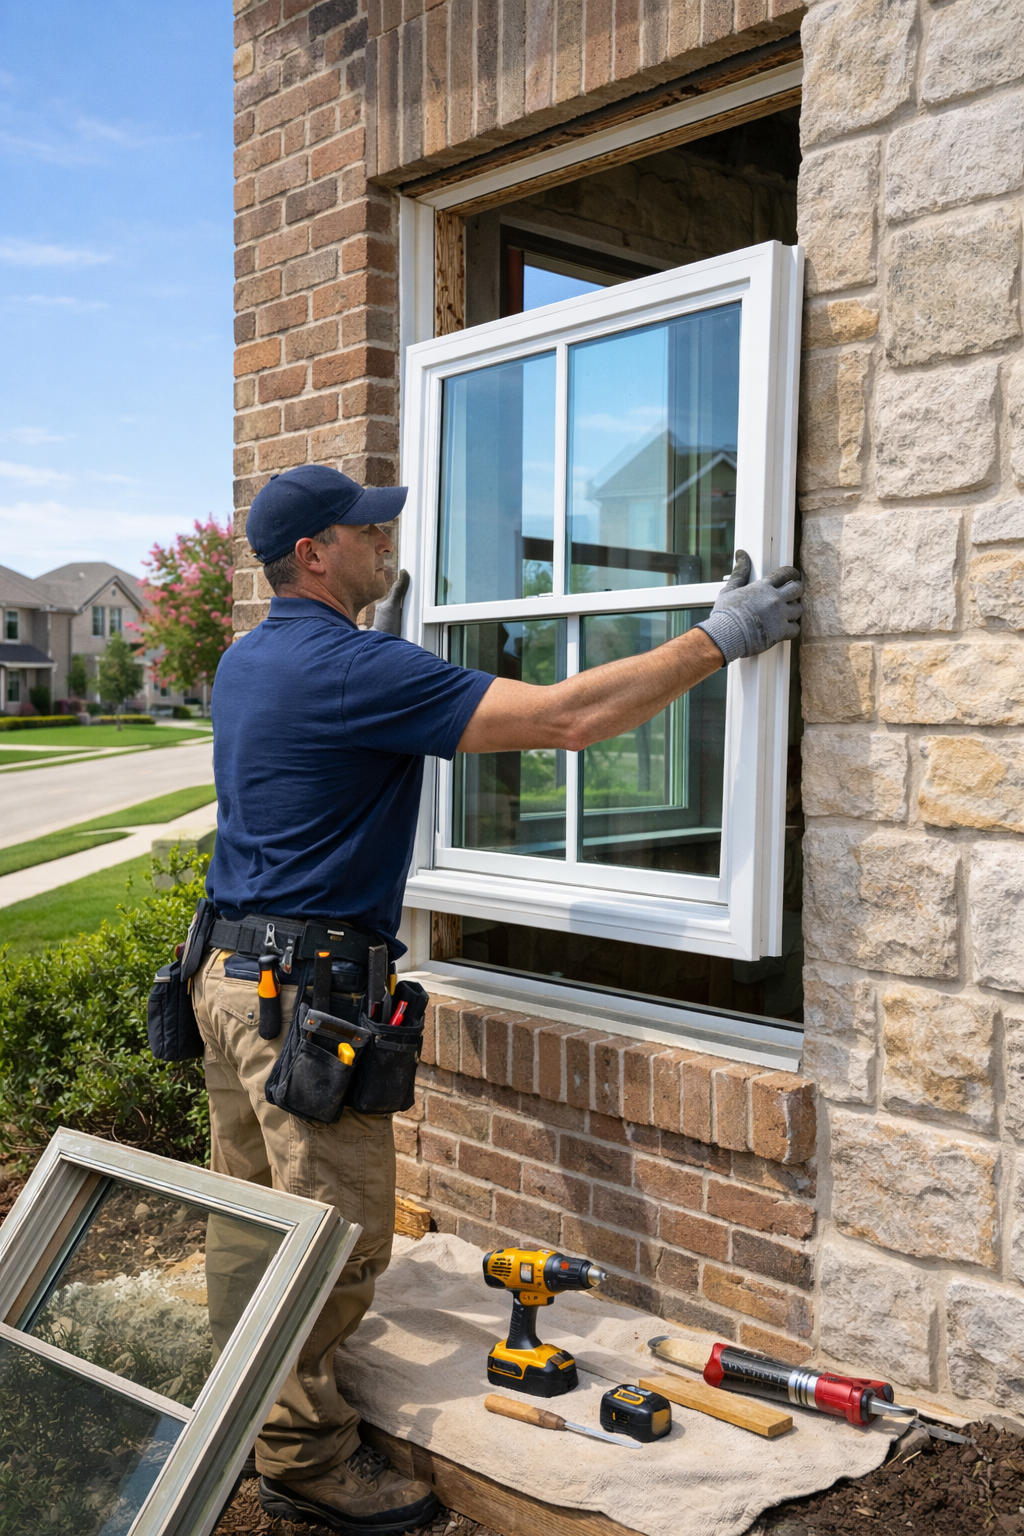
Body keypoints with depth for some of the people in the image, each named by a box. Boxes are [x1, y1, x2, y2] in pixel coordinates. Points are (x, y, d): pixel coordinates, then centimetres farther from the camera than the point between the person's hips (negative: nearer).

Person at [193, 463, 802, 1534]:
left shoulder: (243, 661, 9)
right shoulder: (352, 671, -20)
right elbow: (563, 719, -25)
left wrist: (379, 637, 32)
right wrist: (719, 639, -18)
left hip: (229, 972, 10)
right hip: (304, 989, -10)